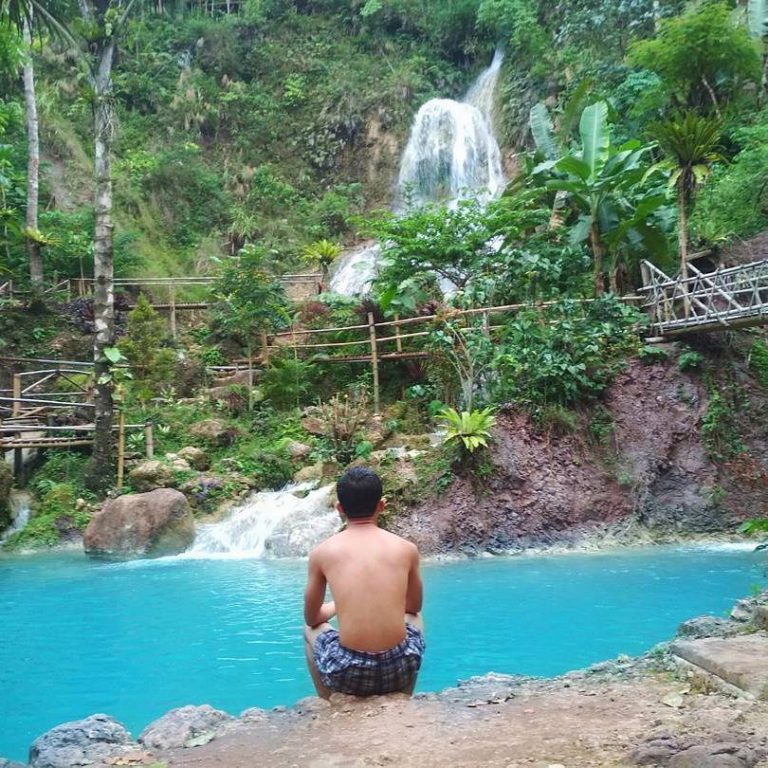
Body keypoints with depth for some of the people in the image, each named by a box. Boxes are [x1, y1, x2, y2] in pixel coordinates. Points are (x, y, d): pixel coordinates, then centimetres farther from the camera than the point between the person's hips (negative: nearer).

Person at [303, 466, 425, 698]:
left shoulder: (322, 552, 0)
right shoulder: (406, 549, 3)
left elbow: (312, 617, 14)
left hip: (346, 674, -1)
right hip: (399, 670, 1)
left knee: (311, 629, 32)